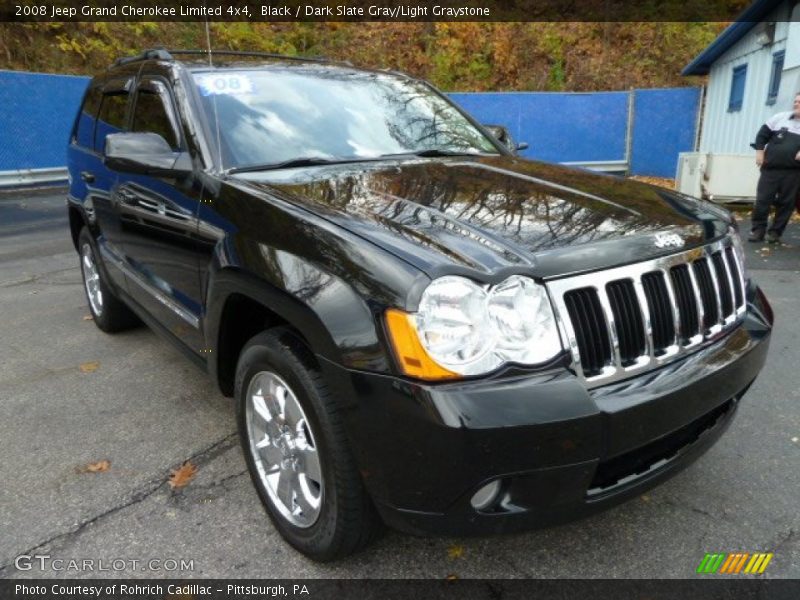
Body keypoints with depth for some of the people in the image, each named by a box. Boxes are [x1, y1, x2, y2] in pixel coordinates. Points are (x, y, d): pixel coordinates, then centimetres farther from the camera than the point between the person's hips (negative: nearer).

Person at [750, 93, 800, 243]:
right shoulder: (780, 117, 7)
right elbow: (763, 134, 10)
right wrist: (759, 151, -1)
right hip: (771, 168, 0)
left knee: (786, 203, 4)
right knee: (762, 200, -2)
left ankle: (775, 232, 14)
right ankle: (757, 230, 7)